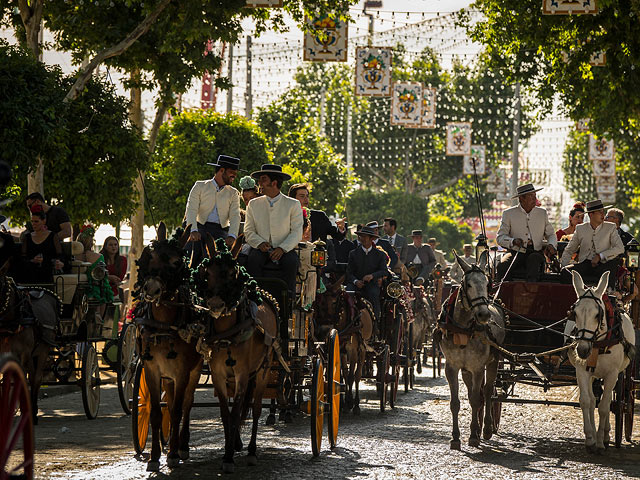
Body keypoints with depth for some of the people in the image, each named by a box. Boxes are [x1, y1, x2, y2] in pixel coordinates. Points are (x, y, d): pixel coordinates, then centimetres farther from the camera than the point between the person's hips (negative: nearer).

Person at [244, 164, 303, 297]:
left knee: (291, 261, -33)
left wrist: (282, 248, -18)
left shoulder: (293, 204, 5)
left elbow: (297, 233, -1)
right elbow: (248, 232, 10)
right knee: (253, 258, -31)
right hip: (261, 249, 2)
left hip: (284, 250, -2)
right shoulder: (253, 204, 13)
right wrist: (260, 243, -12)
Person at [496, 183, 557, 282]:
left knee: (534, 259, -37)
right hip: (516, 253, -1)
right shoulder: (508, 214, 6)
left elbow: (551, 235, 18)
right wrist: (513, 241, -21)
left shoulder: (542, 213, 14)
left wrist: (551, 245, -6)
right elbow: (500, 238, 1)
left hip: (536, 253, 1)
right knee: (502, 265, -33)